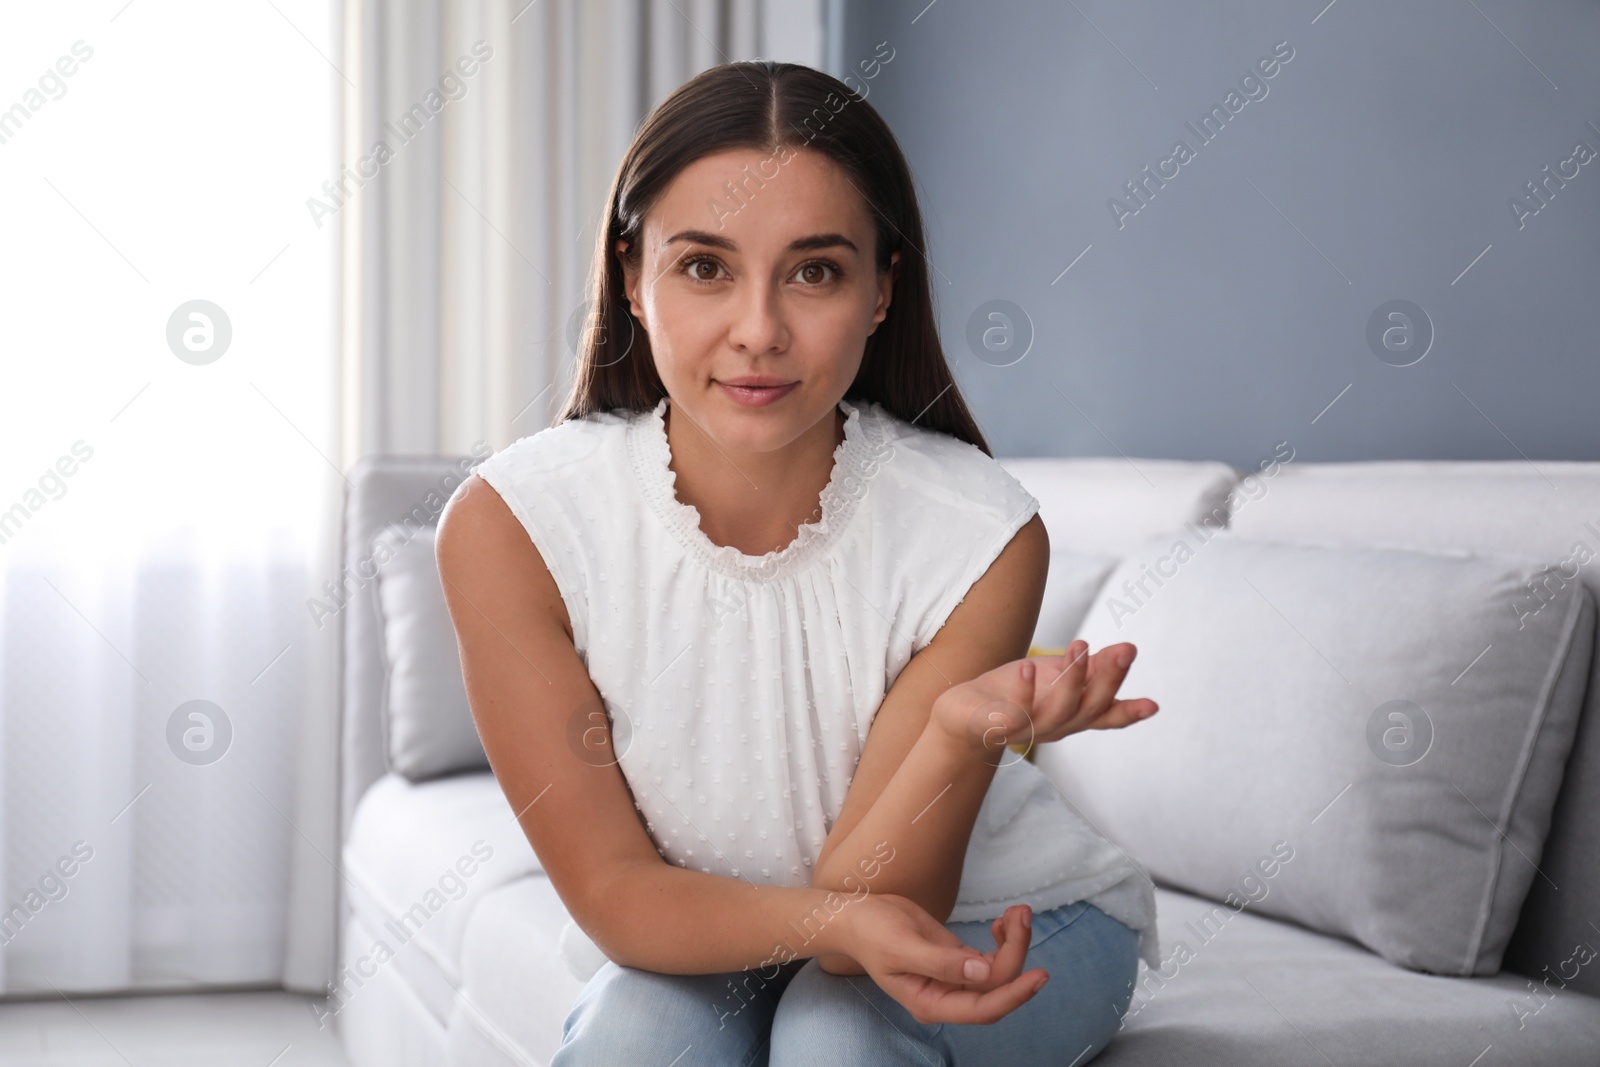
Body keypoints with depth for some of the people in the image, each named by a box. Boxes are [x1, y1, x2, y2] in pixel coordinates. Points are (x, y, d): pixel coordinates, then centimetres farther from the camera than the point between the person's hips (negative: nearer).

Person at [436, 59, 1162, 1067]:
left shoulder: (981, 536, -26)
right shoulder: (510, 525, -23)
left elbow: (867, 892, -23)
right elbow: (614, 890, -20)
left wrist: (963, 738, -44)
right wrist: (843, 919, -39)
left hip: (1013, 923, 0)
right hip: (702, 942, 1)